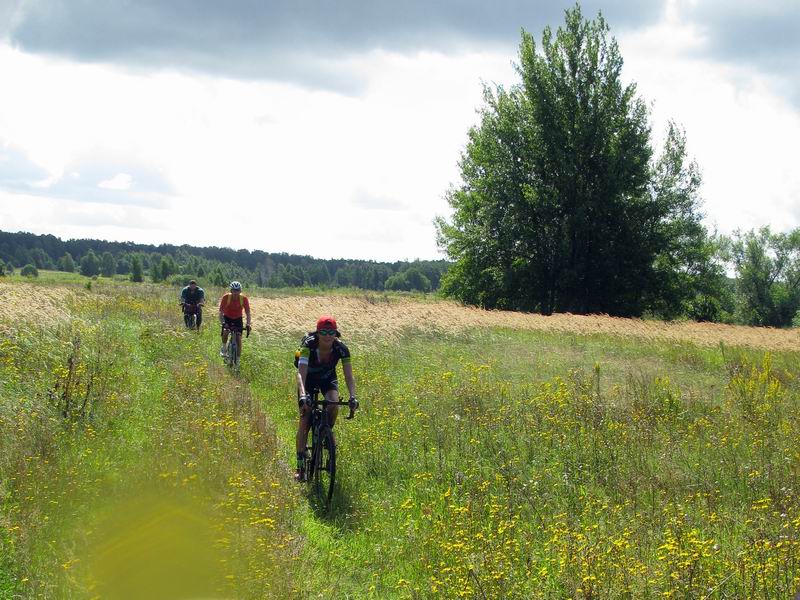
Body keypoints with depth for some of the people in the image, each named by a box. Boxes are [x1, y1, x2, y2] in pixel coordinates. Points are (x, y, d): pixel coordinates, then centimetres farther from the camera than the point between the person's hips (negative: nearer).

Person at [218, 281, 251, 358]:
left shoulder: (244, 299, -23)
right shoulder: (226, 297, -26)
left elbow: (248, 313, -21)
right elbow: (221, 312, -26)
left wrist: (248, 325, -35)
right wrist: (223, 323, -42)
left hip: (238, 319, 1)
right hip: (227, 317, -1)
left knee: (238, 338, -10)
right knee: (225, 331, -29)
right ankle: (223, 348, -3)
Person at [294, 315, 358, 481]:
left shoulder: (341, 348, -27)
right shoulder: (309, 345, -34)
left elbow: (349, 375, -31)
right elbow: (301, 373, -43)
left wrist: (353, 397, -47)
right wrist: (303, 395, -60)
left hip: (328, 378, 2)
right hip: (309, 379, -1)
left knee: (333, 404, -29)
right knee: (305, 421, -10)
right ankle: (300, 465, -2)